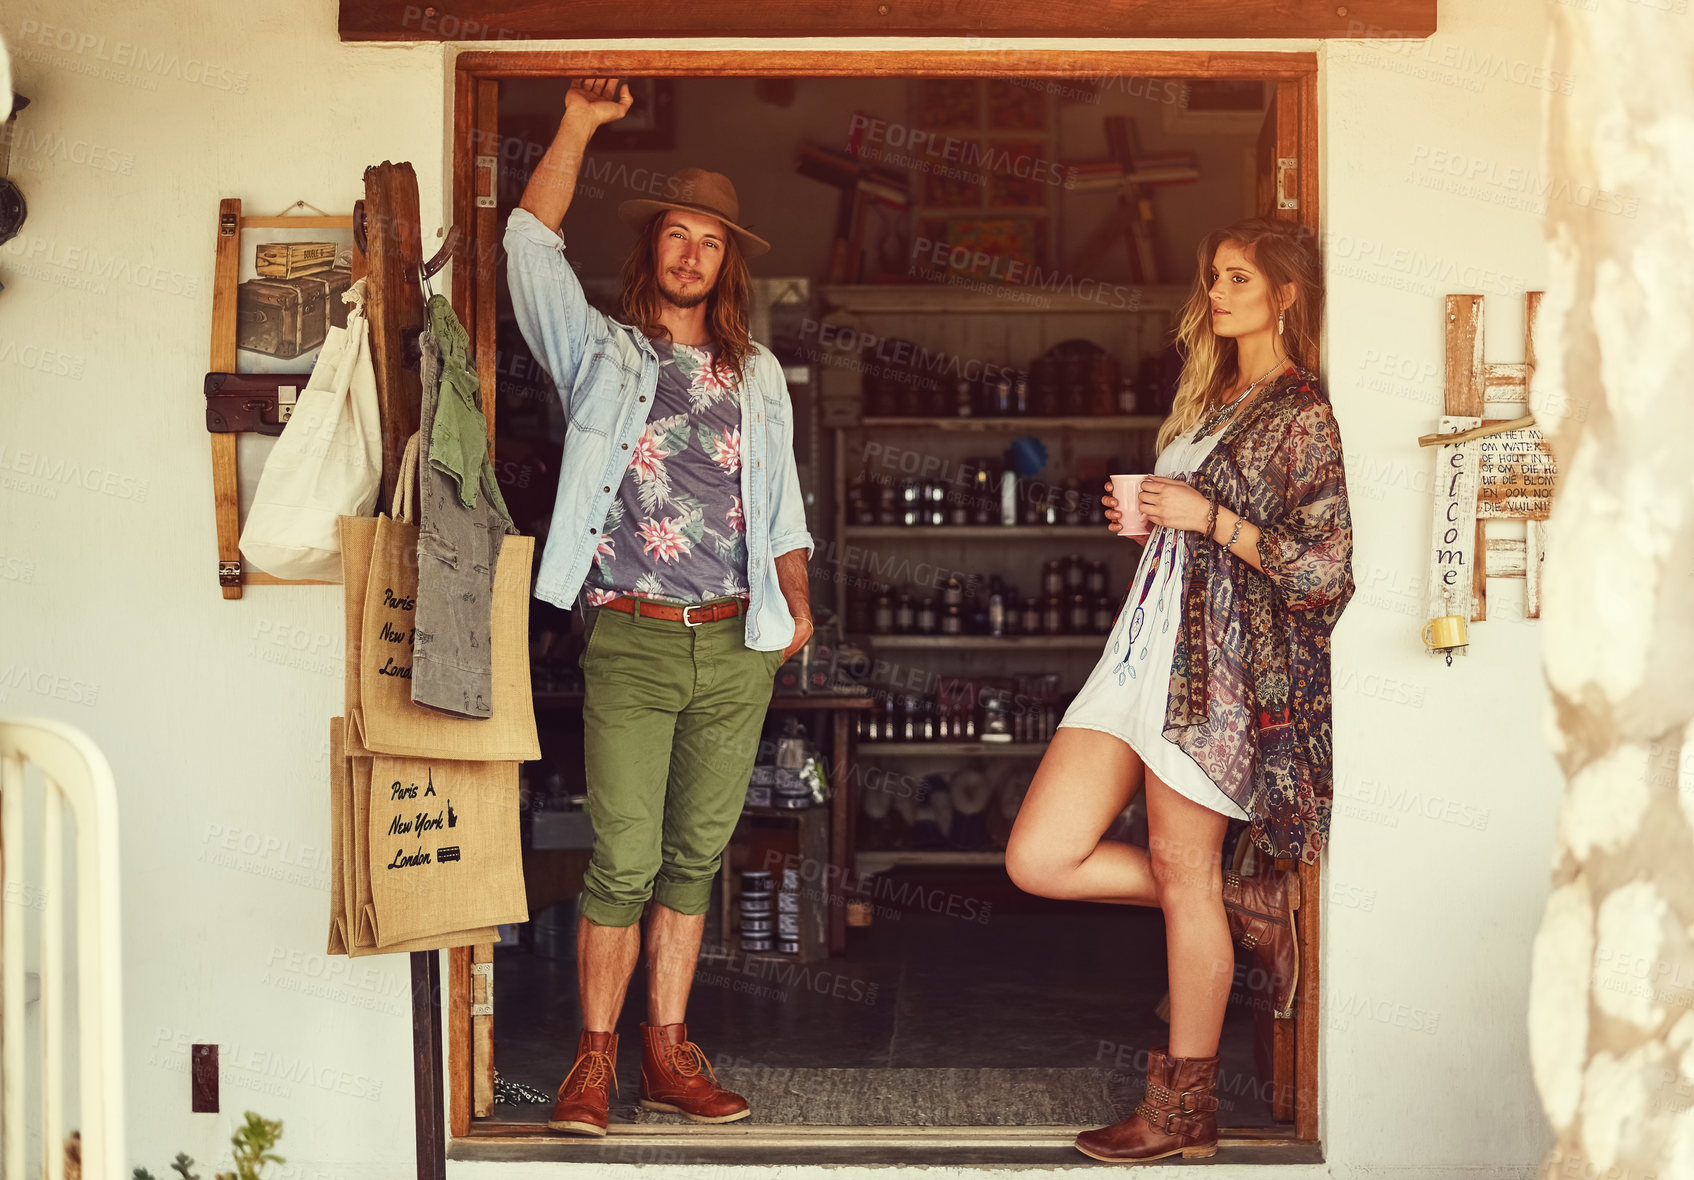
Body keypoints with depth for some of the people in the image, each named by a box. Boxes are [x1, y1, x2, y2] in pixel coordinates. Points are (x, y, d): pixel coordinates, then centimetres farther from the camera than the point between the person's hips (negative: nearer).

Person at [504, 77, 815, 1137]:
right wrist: (579, 126, -3)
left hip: (736, 647, 4)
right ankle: (595, 1058, 7)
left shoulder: (757, 374, 18)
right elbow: (530, 243, -2)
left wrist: (798, 604, 9)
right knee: (623, 861, -6)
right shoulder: (600, 352, 8)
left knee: (696, 858, 8)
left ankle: (667, 1053, 17)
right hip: (632, 642, -3)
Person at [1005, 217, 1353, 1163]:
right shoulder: (1209, 397, 19)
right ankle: (1246, 908, 19)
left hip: (1221, 667, -8)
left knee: (1183, 876, 0)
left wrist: (1206, 515, -14)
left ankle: (1186, 1108, 16)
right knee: (1040, 858, 2)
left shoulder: (1302, 415, -7)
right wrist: (1144, 515, 8)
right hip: (1146, 648, 8)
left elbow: (1326, 571, -14)